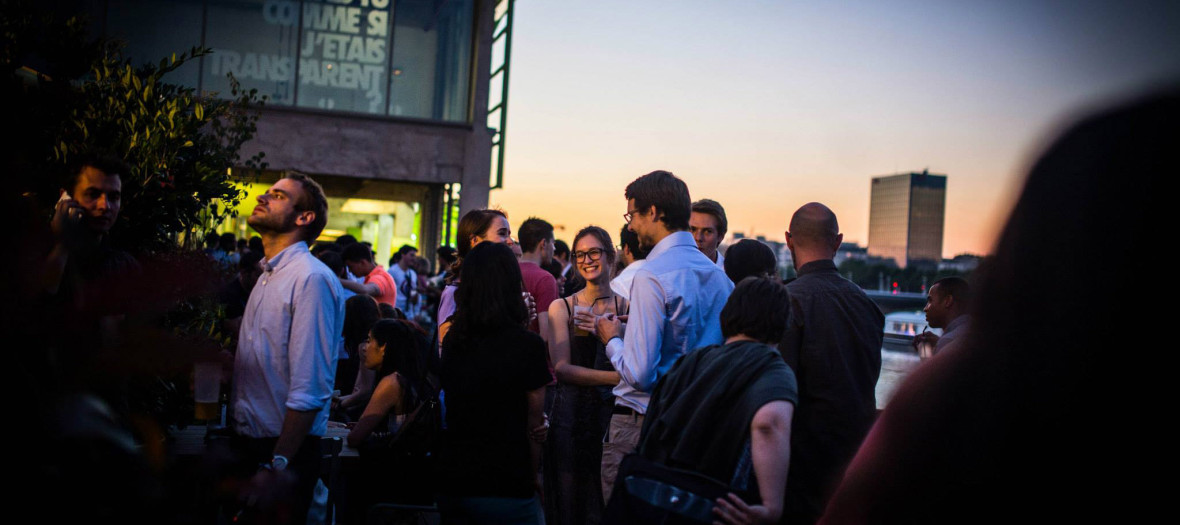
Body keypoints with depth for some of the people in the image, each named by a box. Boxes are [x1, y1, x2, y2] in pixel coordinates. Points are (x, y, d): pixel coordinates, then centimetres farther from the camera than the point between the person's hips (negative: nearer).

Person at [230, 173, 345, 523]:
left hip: (285, 453, -9)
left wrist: (276, 468, -25)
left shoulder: (312, 279, -19)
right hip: (249, 442, 9)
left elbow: (310, 391, -24)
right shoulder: (268, 276, 12)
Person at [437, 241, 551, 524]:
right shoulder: (527, 345, -13)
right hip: (505, 489, -5)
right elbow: (534, 424, -8)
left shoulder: (452, 340, 1)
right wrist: (531, 477, 7)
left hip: (450, 482, 5)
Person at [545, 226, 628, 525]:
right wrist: (617, 377, -19)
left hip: (612, 412, 1)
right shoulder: (562, 307, 3)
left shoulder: (627, 308, 4)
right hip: (570, 413, 0)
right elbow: (562, 368, -8)